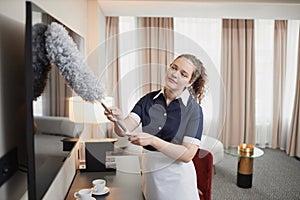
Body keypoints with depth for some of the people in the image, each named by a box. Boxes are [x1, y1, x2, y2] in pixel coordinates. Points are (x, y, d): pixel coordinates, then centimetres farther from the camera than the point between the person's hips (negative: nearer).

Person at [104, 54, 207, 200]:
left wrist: (152, 140, -29)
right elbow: (124, 130, -12)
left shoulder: (193, 109, -14)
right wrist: (117, 120, -34)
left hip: (176, 177, -3)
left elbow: (188, 154, -19)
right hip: (149, 173, 3)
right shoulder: (149, 99, -4)